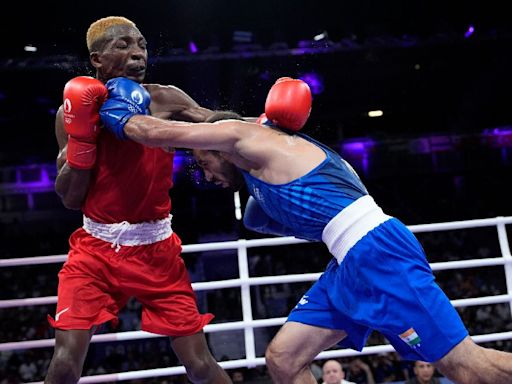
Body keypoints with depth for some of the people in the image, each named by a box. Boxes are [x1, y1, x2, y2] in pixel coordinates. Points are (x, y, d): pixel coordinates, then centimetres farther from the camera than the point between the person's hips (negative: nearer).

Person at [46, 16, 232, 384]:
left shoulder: (164, 101, -6)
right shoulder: (75, 111, -4)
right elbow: (70, 198, -5)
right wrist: (81, 134, -17)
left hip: (155, 249, 0)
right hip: (95, 247, 1)